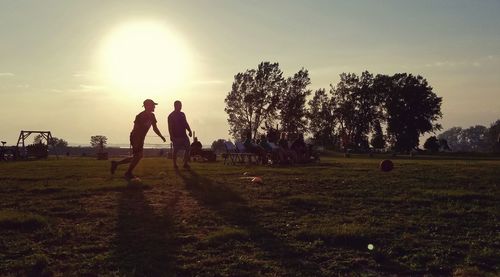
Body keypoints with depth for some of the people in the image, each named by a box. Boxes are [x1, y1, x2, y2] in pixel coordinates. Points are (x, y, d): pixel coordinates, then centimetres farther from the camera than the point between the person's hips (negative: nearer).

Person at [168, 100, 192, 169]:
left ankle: (185, 164, 9)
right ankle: (175, 164, 8)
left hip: (183, 135, 6)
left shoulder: (182, 114, 16)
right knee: (175, 150, 0)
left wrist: (189, 131, 8)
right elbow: (170, 127, -8)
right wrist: (171, 136, -15)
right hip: (176, 136, -6)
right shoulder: (171, 116, -4)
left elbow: (185, 124, 21)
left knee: (187, 149, 1)